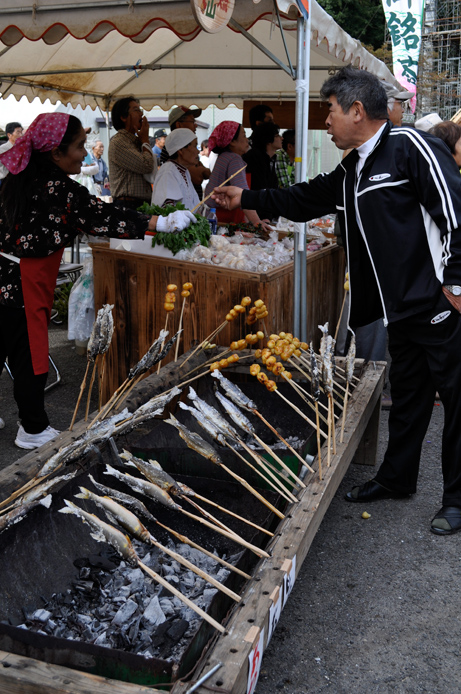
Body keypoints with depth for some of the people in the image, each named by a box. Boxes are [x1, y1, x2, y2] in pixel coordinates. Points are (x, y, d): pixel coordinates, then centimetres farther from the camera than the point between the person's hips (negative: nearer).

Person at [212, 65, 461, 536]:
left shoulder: (410, 147, -12)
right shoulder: (350, 172, 16)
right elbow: (303, 200, 27)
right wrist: (245, 198, 24)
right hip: (402, 309, 9)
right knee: (406, 395, 19)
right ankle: (396, 479, 35)